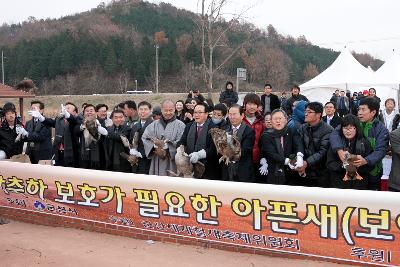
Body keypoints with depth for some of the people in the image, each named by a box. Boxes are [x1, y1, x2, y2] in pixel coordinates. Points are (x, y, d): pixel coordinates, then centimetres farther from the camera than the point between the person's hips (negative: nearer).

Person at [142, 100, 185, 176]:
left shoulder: (180, 125, 1)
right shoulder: (154, 125, 11)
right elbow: (145, 138, 2)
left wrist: (167, 151, -16)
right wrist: (155, 148, -15)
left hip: (172, 163, -2)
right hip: (157, 164, 3)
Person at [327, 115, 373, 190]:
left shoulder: (364, 143, 3)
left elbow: (370, 165, 1)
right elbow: (329, 164, 0)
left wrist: (360, 165, -18)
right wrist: (342, 165, -17)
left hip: (360, 184, 0)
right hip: (339, 184, 0)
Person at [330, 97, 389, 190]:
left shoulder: (381, 129, -7)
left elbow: (381, 150, -18)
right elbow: (335, 133, -12)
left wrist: (366, 161, -38)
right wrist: (339, 150, -32)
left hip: (372, 173, -2)